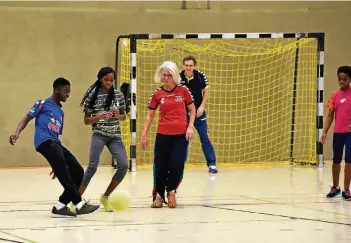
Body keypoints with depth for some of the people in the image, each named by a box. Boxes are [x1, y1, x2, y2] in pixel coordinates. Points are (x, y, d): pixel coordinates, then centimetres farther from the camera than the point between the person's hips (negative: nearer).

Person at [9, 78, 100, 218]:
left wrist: (58, 165, 27)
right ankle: (79, 205, -28)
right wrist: (17, 133, -17)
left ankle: (60, 206, 0)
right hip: (44, 141, -8)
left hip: (55, 143, 8)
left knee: (77, 172, -1)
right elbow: (26, 119, 5)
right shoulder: (43, 104, 9)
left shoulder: (61, 113, 29)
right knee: (64, 173, -23)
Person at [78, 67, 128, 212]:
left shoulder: (118, 95, 5)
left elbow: (124, 117, 14)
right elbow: (86, 121, 1)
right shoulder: (92, 96, -2)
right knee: (92, 167, -15)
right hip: (99, 135, -3)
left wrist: (118, 115, -9)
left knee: (124, 165, -11)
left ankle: (105, 197, 6)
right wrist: (98, 117, -18)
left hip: (115, 136, 3)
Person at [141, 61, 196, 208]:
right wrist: (144, 134, 4)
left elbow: (192, 109, 8)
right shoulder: (157, 94, 2)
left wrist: (190, 127, -4)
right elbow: (150, 115, 8)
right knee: (160, 166, 1)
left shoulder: (183, 91, 0)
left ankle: (171, 191, 15)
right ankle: (159, 195, 16)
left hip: (181, 135, -1)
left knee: (177, 165, -9)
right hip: (163, 135, 1)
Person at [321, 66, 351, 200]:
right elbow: (330, 116, 9)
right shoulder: (335, 95, 6)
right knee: (336, 160, 12)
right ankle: (335, 187, 27)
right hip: (338, 132, 3)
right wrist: (325, 132, 0)